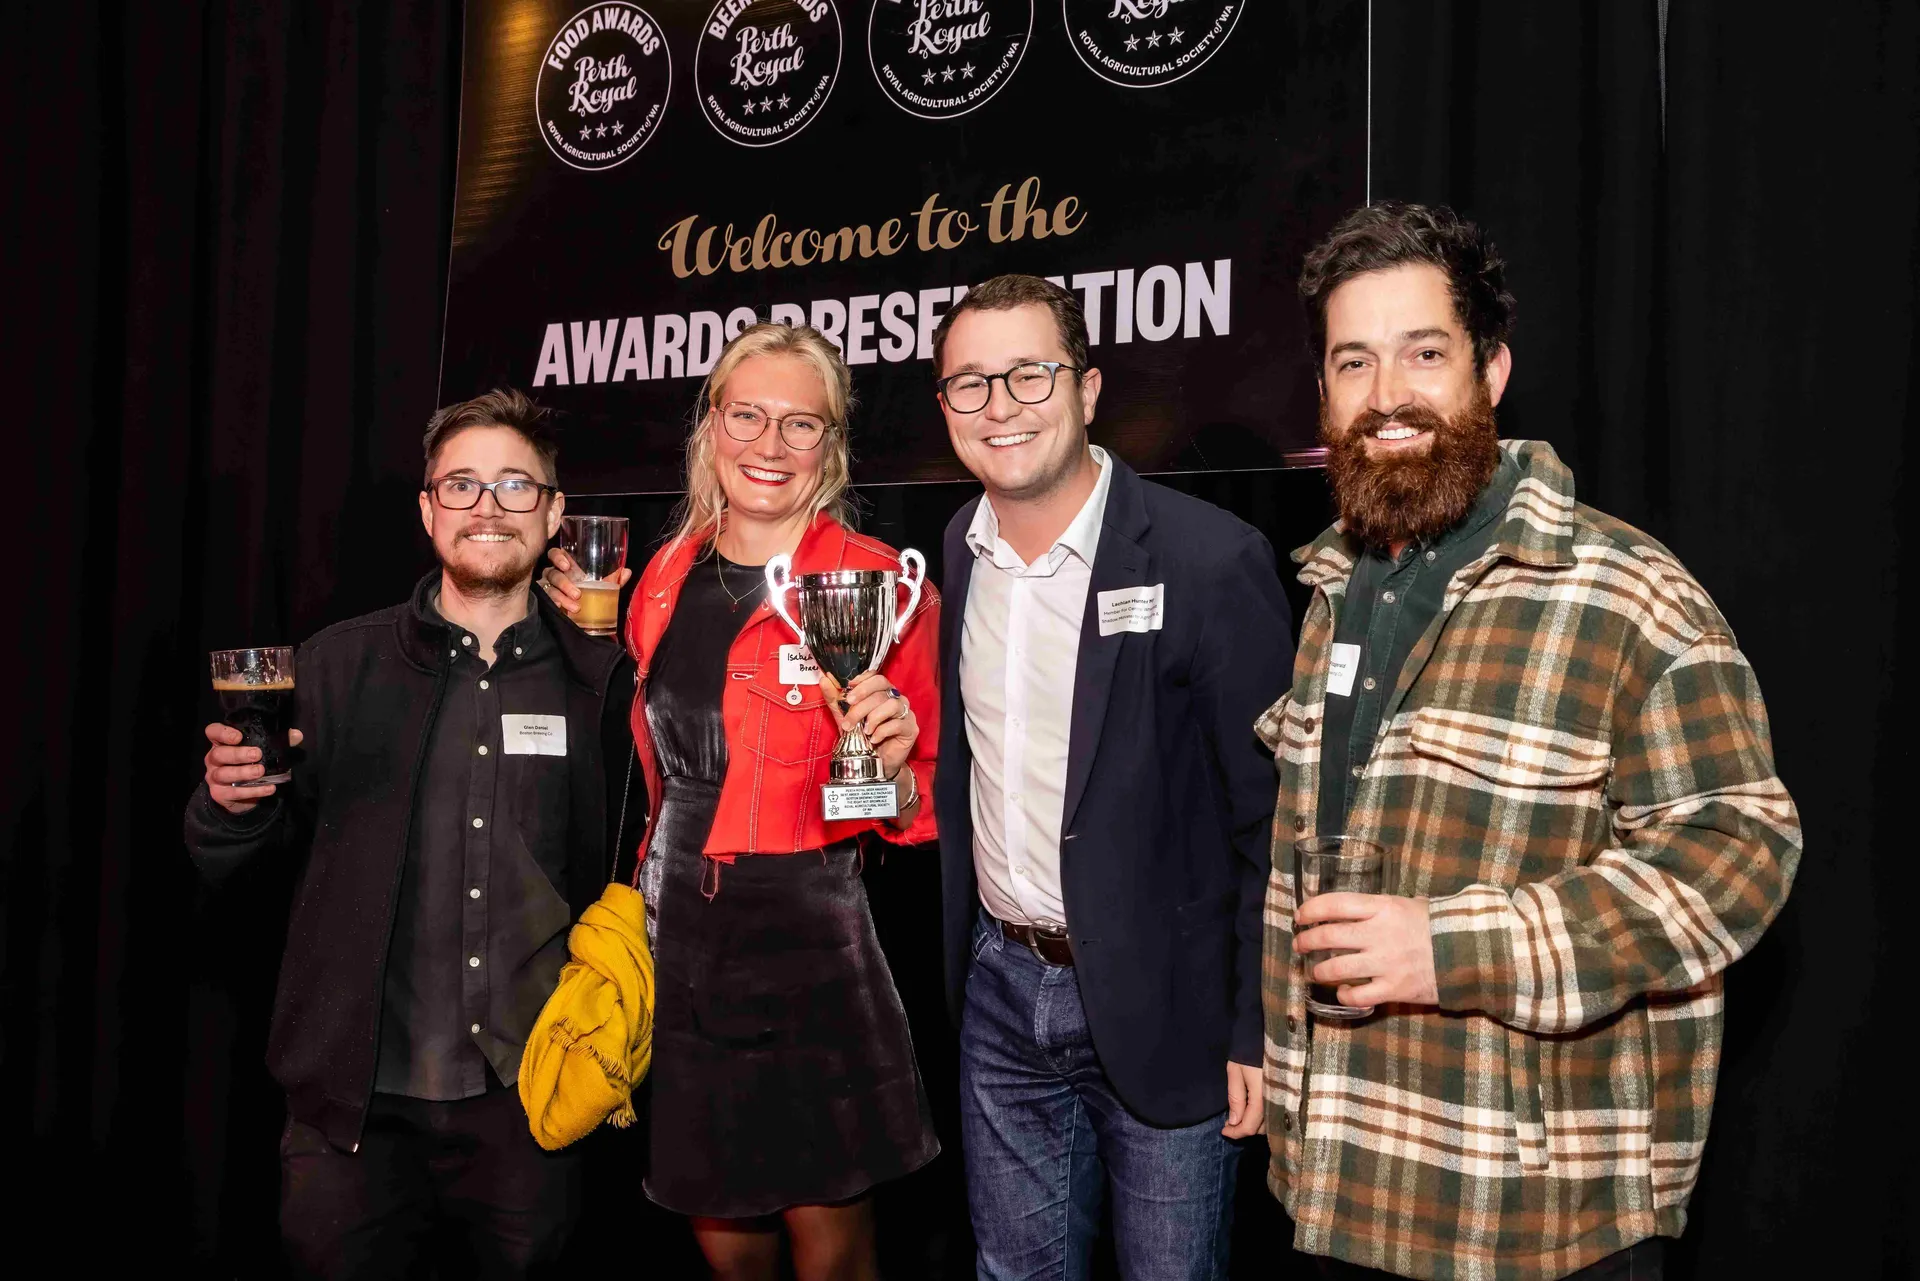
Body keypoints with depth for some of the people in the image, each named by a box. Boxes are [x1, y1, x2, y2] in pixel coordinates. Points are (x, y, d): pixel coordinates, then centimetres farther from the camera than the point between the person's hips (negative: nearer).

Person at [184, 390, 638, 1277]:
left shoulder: (601, 680, 1)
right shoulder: (339, 665, 1)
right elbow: (230, 863, 5)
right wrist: (234, 800, -14)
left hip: (530, 1104, 0)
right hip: (357, 1102, 0)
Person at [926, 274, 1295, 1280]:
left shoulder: (1210, 561, -16)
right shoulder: (957, 553, 2)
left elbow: (1268, 814, -13)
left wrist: (1258, 1030, -12)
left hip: (1162, 1004, -5)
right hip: (1003, 990, 5)